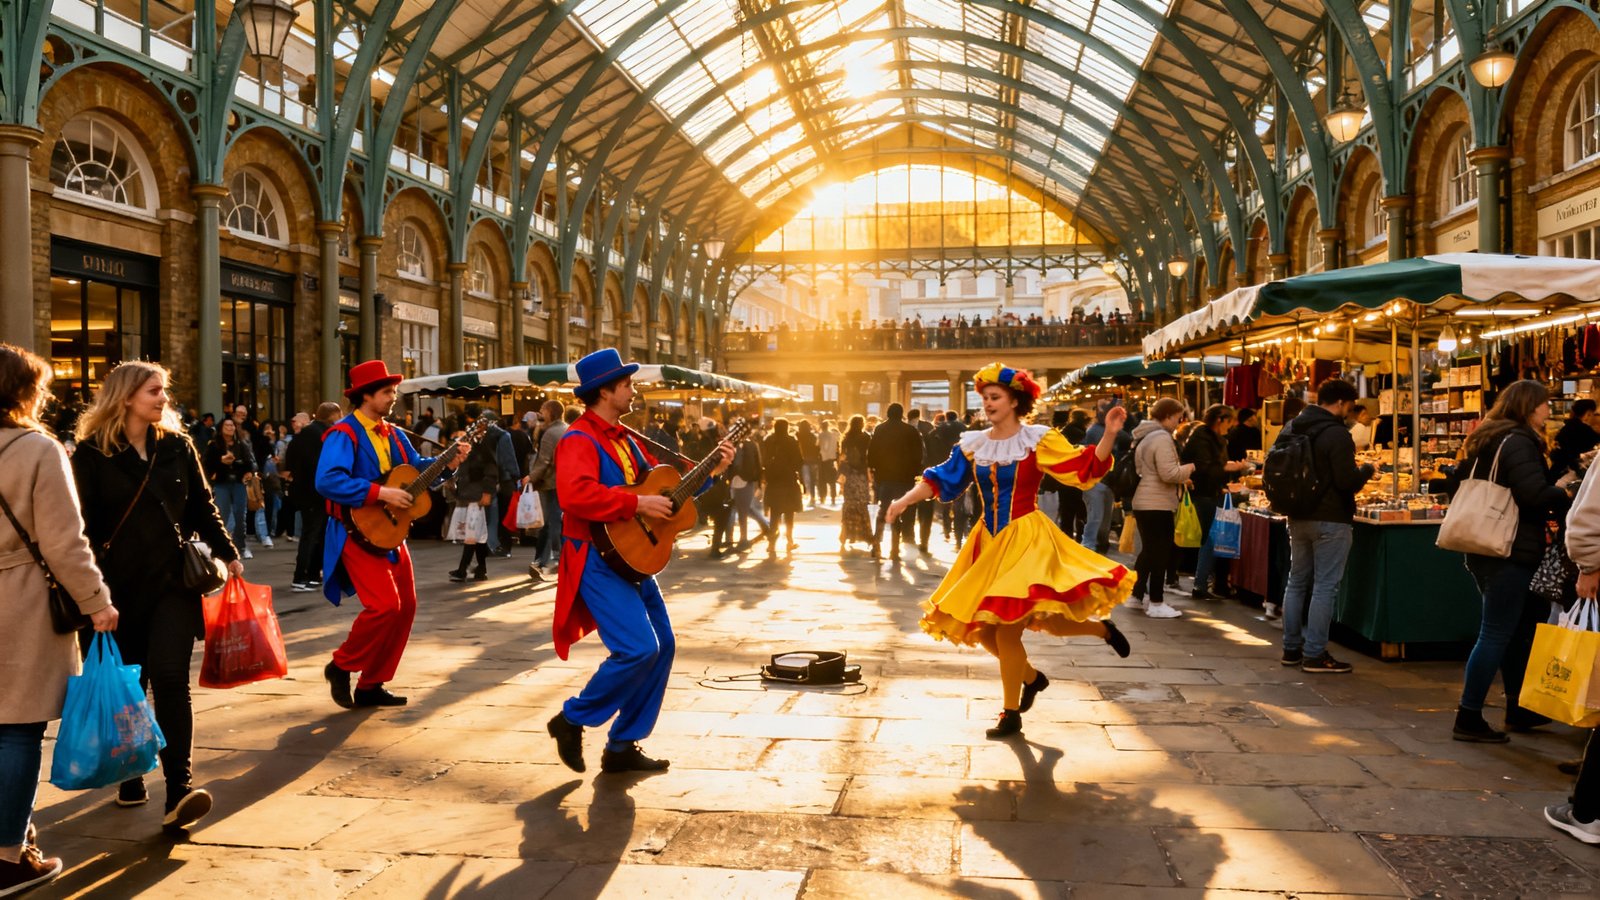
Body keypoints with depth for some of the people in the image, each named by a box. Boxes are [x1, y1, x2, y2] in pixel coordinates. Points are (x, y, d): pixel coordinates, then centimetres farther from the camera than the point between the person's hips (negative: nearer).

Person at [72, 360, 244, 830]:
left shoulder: (176, 445, 8)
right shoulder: (92, 452, -1)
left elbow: (202, 507, 13)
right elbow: (82, 524, -3)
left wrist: (227, 554, 8)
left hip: (174, 579, 1)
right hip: (121, 585, -1)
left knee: (170, 677, -11)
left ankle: (179, 790, -14)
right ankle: (130, 776, 30)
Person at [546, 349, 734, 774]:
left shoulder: (624, 439, 15)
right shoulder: (579, 440, -14)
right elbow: (574, 493, -31)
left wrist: (709, 471, 11)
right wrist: (638, 504, -29)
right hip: (599, 560, -10)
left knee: (662, 645, 7)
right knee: (639, 648, -18)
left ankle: (622, 746, 16)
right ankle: (572, 720, 3)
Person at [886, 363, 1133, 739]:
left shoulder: (1038, 440, -6)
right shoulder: (973, 444, 6)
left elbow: (1086, 468, -11)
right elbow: (942, 479, 6)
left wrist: (1109, 435, -25)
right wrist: (906, 499, -7)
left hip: (1026, 539, -5)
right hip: (989, 541, 6)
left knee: (1007, 629, -10)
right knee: (983, 628, 7)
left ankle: (1011, 713, 8)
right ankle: (1031, 677, 35)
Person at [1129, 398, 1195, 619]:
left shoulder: (1143, 436, 16)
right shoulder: (1162, 437, -17)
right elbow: (1169, 473, -23)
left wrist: (1179, 479, 19)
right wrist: (1188, 468, -5)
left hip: (1142, 502, 10)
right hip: (1158, 505, -10)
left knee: (1148, 551, 18)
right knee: (1161, 553, -4)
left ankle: (1138, 595, 25)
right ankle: (1156, 603, -1)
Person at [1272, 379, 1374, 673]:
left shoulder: (1290, 428, 8)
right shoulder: (1336, 433, -17)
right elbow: (1348, 481, -19)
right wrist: (1367, 470, -1)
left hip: (1297, 518, 8)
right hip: (1330, 520, -8)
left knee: (1297, 582, 15)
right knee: (1325, 586, -2)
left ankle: (1291, 648, 20)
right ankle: (1315, 655, 0)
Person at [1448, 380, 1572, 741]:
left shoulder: (1485, 441, 15)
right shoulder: (1518, 442, -13)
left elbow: (1459, 486, 20)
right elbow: (1534, 494, -23)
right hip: (1511, 553, -10)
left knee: (1518, 629, 19)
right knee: (1497, 634, -5)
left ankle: (1518, 709, 28)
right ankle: (1468, 720, -3)